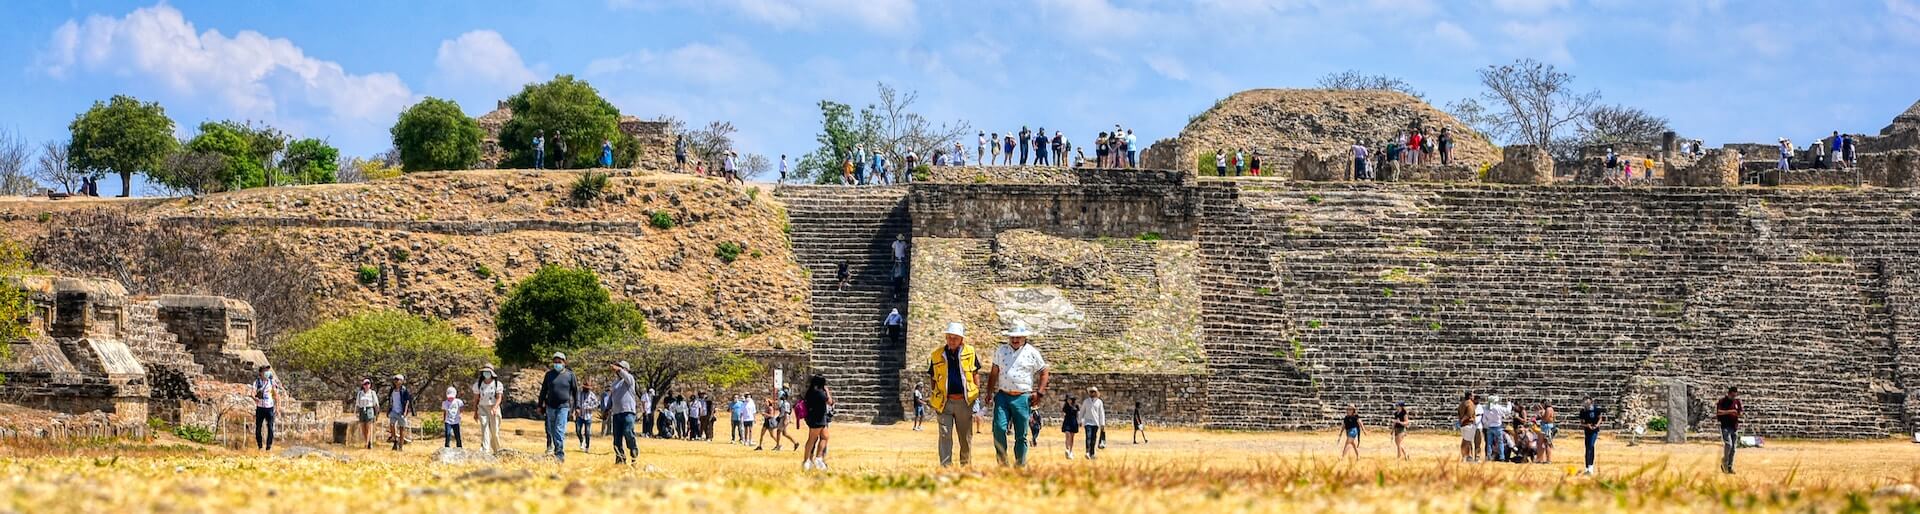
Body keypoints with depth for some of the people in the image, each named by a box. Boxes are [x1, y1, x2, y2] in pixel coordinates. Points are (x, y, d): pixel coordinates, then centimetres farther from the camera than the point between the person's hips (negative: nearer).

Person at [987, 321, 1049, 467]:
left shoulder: (1032, 353, 4)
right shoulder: (1001, 351, 12)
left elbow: (1044, 372, 11)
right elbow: (994, 373, 18)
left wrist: (1039, 392, 1)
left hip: (1022, 398, -2)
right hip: (1002, 396, 2)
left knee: (1021, 434, 0)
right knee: (999, 428, -14)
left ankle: (1020, 466, 8)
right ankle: (1002, 463, -6)